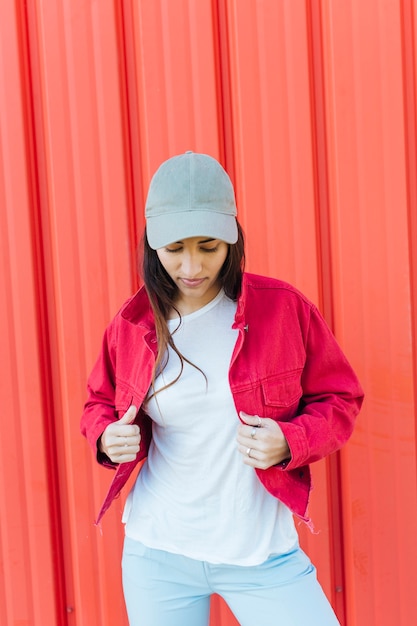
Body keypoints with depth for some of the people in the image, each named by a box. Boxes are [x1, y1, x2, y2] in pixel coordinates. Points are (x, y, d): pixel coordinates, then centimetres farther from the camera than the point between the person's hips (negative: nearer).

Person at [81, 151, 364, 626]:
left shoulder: (283, 307, -10)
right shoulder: (131, 324, -3)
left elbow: (340, 399, 0)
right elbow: (99, 404, 13)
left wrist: (291, 442, -19)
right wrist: (107, 436, -10)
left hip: (261, 552, -1)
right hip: (157, 553, 2)